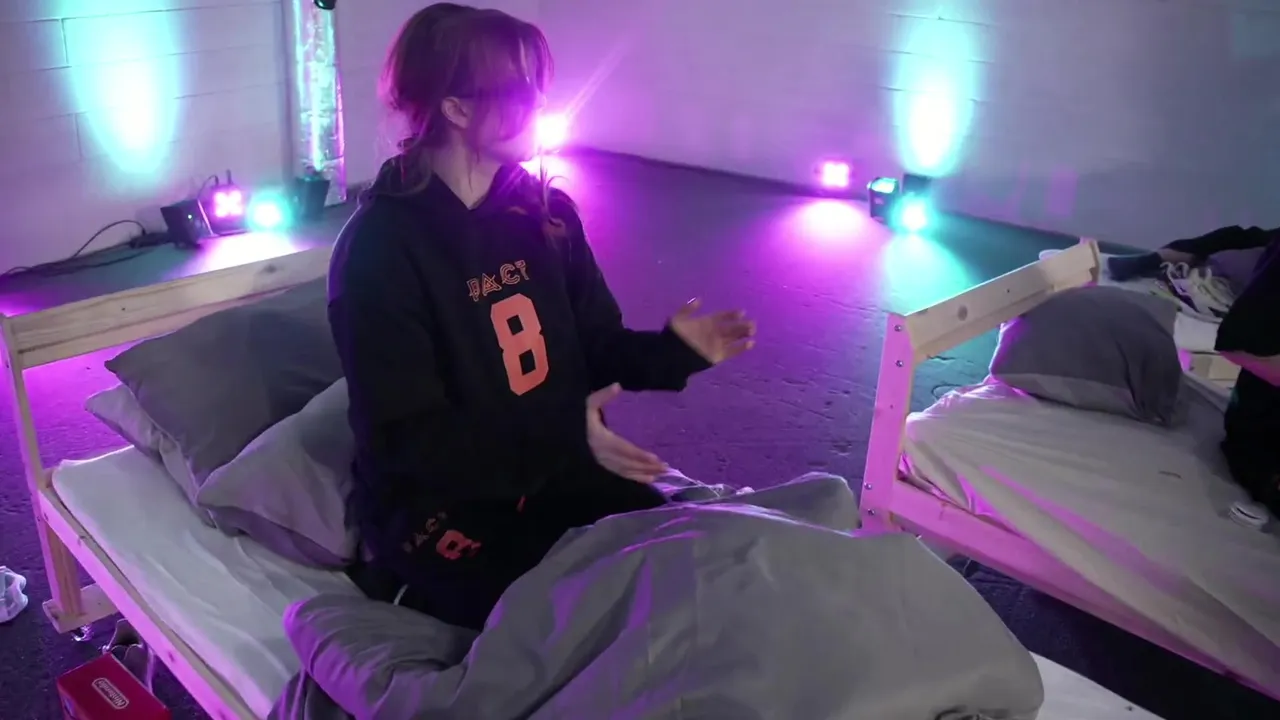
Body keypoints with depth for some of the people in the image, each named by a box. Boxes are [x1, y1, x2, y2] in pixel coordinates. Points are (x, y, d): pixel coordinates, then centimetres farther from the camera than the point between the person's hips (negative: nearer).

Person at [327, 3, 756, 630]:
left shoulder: (546, 211, 2)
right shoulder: (380, 247, -18)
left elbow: (596, 347, 8)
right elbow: (406, 438, -21)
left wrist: (673, 349, -14)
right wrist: (564, 439, -30)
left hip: (555, 472, 6)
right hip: (435, 500, -6)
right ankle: (422, 586, 5)